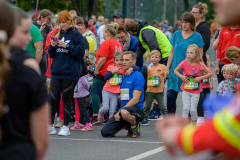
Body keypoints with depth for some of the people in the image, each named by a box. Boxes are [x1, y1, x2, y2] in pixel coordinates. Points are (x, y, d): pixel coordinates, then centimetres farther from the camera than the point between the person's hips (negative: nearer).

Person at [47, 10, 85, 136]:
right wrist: (52, 46, -5)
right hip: (56, 72, 4)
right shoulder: (58, 34, 13)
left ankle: (66, 127, 10)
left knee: (67, 99, 1)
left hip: (70, 73, -4)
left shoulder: (76, 35, -2)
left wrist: (67, 46, -18)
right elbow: (51, 54, 16)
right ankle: (50, 126, 9)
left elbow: (81, 52, -9)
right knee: (52, 98, -1)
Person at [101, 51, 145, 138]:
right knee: (105, 132, -10)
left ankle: (136, 126, -8)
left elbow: (135, 99, -14)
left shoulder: (138, 76, -7)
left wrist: (120, 111, -18)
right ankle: (128, 126, 14)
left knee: (124, 112, -43)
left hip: (137, 109, -7)